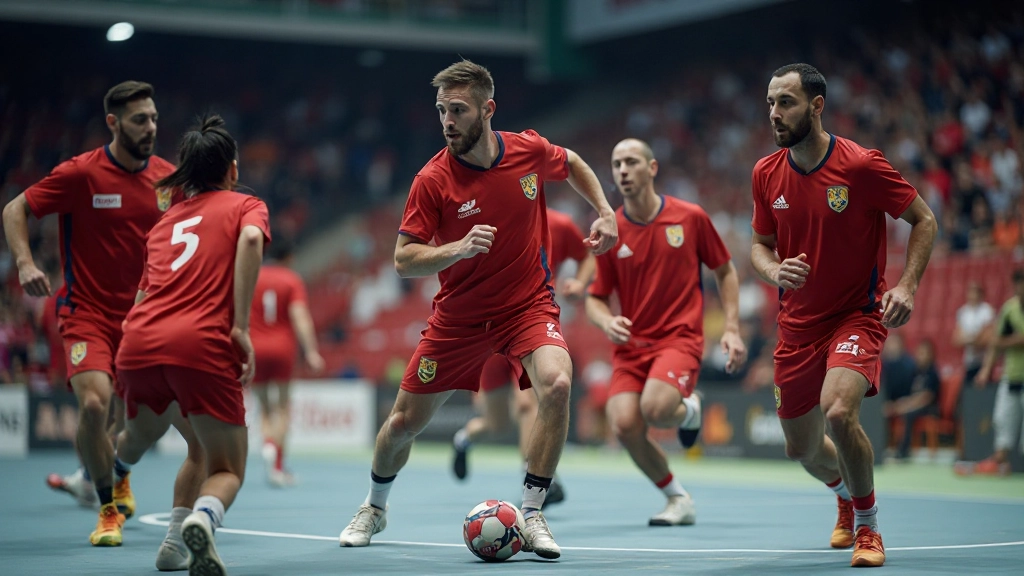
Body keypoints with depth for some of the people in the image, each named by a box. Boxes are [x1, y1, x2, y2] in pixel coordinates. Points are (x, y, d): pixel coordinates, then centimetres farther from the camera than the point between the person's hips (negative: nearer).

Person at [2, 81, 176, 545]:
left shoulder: (166, 177, 1)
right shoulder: (80, 173, -11)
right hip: (86, 312, -4)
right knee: (94, 403, -24)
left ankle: (117, 478, 44)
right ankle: (109, 507, -2)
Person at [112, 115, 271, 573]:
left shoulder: (166, 221, 30)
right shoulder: (245, 206, 15)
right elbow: (250, 238, -9)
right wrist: (241, 326, -12)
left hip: (138, 344, 5)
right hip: (202, 346, -5)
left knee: (137, 442, 33)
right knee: (228, 471, 2)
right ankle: (201, 519, -29)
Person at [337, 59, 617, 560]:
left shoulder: (530, 151, -10)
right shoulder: (432, 180, -17)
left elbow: (572, 163, 14)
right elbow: (403, 261, -16)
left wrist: (605, 212, 3)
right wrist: (459, 248, -32)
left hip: (529, 304, 0)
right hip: (459, 315, 0)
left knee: (556, 385, -29)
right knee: (405, 422, 6)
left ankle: (531, 516, -15)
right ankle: (374, 508, 39)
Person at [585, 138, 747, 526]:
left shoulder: (691, 218, -1)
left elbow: (725, 271, 12)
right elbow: (595, 298, 9)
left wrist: (732, 329, 2)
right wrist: (607, 321, -15)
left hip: (679, 338, -3)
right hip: (631, 345, 3)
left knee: (655, 408, -31)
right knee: (624, 425, -20)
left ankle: (688, 410, 10)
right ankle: (678, 500, 6)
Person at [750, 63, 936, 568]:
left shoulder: (861, 165, -15)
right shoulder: (766, 174, -2)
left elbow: (923, 220, -5)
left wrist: (907, 285, -18)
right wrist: (773, 270, -12)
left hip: (857, 315, -5)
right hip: (797, 324, 5)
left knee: (838, 412, -30)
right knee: (802, 449, 12)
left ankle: (867, 526, -5)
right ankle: (847, 496, 49)